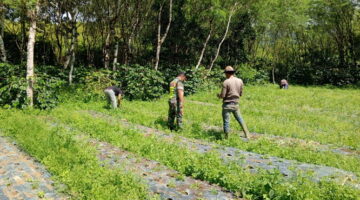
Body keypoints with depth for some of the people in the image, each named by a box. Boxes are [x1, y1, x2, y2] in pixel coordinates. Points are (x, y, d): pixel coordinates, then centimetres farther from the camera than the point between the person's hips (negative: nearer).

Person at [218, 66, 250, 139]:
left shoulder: (226, 82, -14)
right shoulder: (240, 81, 2)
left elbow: (222, 95, -14)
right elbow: (241, 94, 9)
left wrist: (219, 95, 7)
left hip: (227, 104, -5)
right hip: (236, 104, 5)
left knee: (226, 122, 4)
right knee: (240, 119, 21)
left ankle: (226, 138, 11)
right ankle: (247, 134, 22)